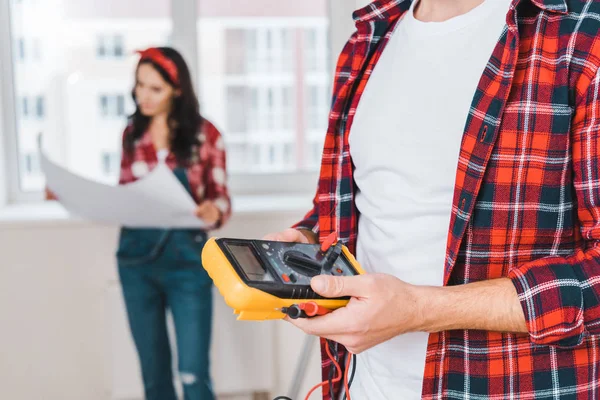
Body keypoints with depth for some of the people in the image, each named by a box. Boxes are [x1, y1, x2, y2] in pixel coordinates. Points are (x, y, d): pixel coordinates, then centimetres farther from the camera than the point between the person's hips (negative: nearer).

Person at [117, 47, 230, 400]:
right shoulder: (133, 132, 4)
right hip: (135, 257, 4)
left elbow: (221, 199, -4)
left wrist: (214, 212, -26)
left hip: (186, 257, -4)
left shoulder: (204, 134, -7)